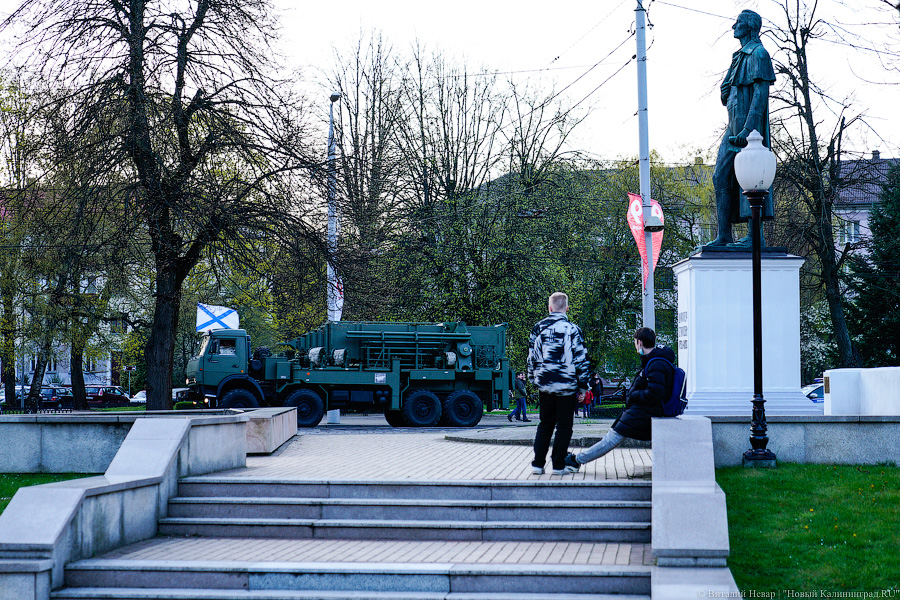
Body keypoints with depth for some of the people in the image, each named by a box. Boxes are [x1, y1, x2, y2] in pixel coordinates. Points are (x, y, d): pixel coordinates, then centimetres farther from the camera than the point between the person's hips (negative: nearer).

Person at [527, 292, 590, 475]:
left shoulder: (538, 328, 3)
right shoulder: (572, 329, -6)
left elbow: (531, 358, 8)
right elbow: (581, 360, -5)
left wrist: (534, 380, 20)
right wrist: (582, 387, 2)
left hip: (544, 385, 3)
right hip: (567, 386, -3)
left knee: (545, 424, 15)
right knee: (564, 426, 6)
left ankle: (538, 464, 10)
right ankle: (558, 465, 5)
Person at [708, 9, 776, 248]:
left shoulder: (758, 54, -6)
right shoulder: (740, 57, 23)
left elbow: (761, 93, -16)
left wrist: (748, 128, -24)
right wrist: (725, 89, 4)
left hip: (749, 125, -9)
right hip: (734, 125, 10)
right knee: (721, 177, 4)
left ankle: (755, 235, -11)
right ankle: (724, 236, 4)